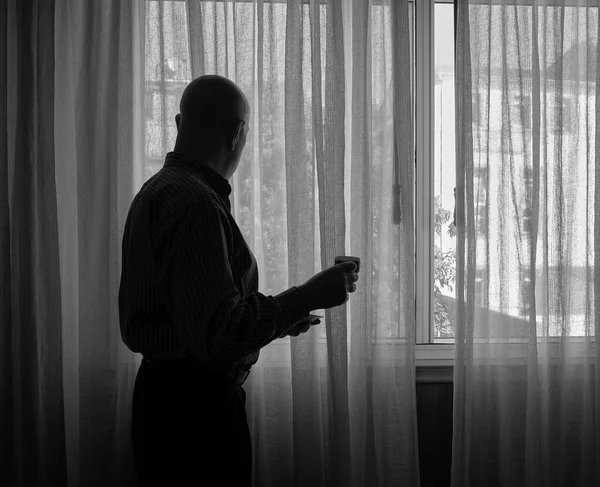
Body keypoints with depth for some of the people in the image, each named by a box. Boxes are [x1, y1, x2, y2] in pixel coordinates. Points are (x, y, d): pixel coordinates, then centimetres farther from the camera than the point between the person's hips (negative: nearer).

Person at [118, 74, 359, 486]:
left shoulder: (156, 190, 13)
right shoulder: (196, 204, -21)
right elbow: (219, 334, -27)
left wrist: (279, 317, 21)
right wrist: (307, 296, -18)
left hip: (160, 388, 10)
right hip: (198, 403, -10)